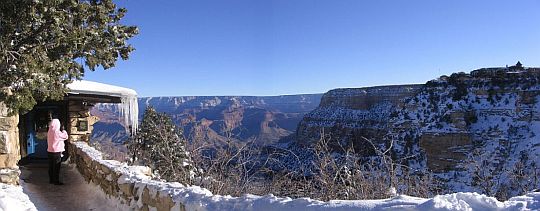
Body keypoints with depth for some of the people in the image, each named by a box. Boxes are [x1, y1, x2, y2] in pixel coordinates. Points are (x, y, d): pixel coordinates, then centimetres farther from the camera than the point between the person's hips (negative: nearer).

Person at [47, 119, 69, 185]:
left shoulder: (49, 132, 6)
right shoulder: (57, 132, -18)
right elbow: (66, 137, -9)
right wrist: (64, 131, 5)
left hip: (50, 151, 8)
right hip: (56, 152, -8)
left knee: (51, 167, 15)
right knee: (56, 168, 0)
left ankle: (51, 180, 23)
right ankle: (56, 181, 6)